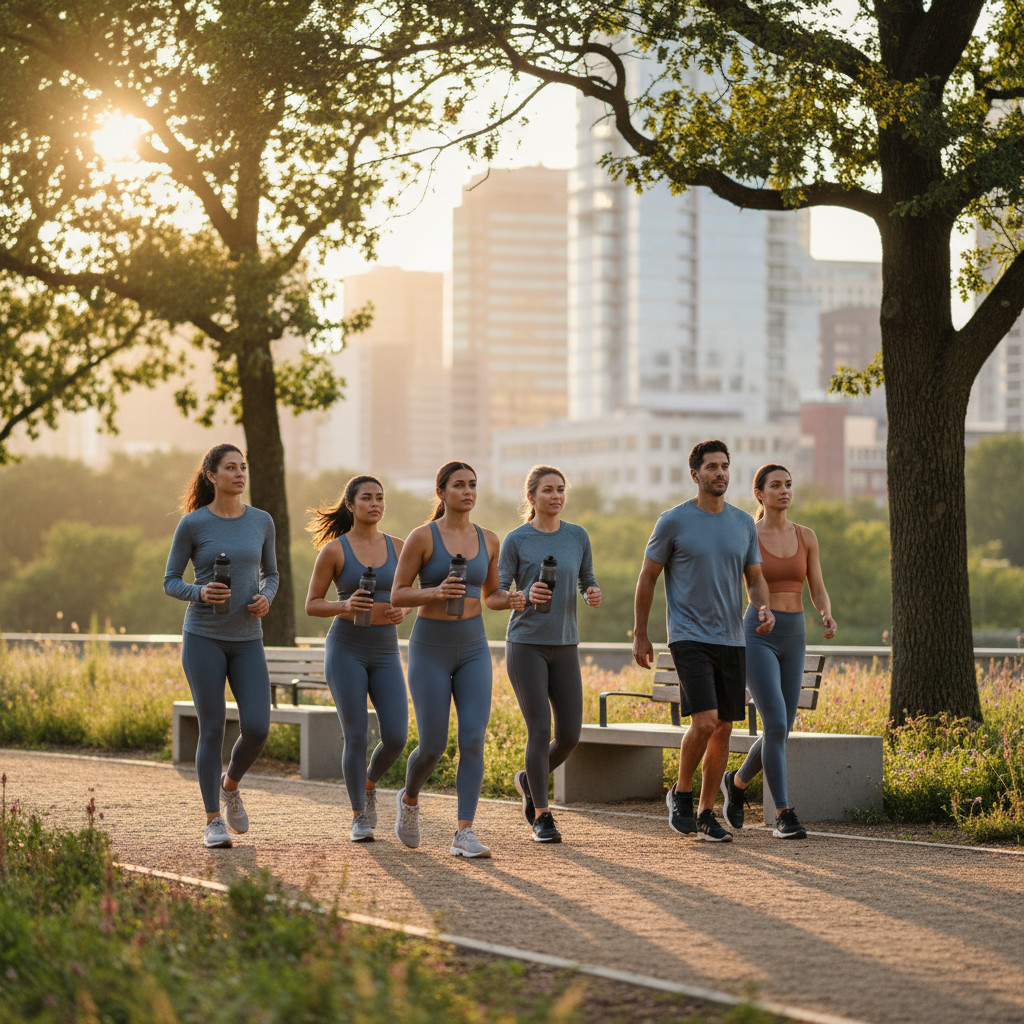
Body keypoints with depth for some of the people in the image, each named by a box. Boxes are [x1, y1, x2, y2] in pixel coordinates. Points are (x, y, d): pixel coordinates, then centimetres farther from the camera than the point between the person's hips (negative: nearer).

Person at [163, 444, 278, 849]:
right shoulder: (192, 524, -4)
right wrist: (200, 593, -19)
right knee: (212, 731, -5)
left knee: (256, 729, -10)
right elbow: (170, 583, 2)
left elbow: (270, 575, 16)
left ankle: (230, 785, 21)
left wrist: (266, 599, -7)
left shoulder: (261, 522, 5)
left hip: (247, 640, 3)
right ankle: (213, 821, 6)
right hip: (203, 637, -3)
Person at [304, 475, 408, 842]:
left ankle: (369, 783, 24)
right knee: (356, 737, -8)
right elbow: (311, 605, 0)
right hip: (346, 650, -3)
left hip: (385, 653, 3)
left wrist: (401, 612, -9)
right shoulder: (334, 550, -4)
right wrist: (345, 606, -19)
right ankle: (360, 818, 8)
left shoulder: (396, 547, 6)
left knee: (396, 737, -8)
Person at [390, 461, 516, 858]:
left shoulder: (488, 541, 5)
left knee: (473, 741, -11)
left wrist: (513, 601, -5)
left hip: (473, 650, 3)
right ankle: (409, 799, 31)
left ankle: (464, 835, -10)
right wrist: (436, 592, -23)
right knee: (433, 746, -2)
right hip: (429, 650, -3)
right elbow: (397, 595, -6)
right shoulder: (422, 537, -8)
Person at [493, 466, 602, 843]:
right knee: (540, 730, -10)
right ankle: (542, 816, 3)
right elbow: (493, 597, -4)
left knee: (569, 735, 1)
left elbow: (588, 583, 14)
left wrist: (594, 595, -10)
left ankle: (529, 779, 29)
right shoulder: (515, 540, -4)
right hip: (525, 645, -4)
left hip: (565, 648, 4)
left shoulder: (578, 536, 6)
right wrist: (525, 596, -23)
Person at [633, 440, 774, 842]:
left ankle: (706, 815, 15)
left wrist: (765, 609, -5)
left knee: (723, 729, 5)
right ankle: (680, 794, 6)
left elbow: (755, 579, 17)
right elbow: (647, 578, 3)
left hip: (731, 640, 5)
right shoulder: (673, 521, -4)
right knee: (704, 722, -17)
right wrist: (640, 635, 3)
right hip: (690, 638, -5)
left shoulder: (743, 523, 9)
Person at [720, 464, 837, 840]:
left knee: (780, 731, 10)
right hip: (757, 637, -5)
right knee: (776, 725, -18)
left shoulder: (806, 537, 8)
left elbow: (818, 592, 6)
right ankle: (784, 817, -12)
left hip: (793, 639, 5)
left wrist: (828, 617, -16)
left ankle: (738, 782, 39)